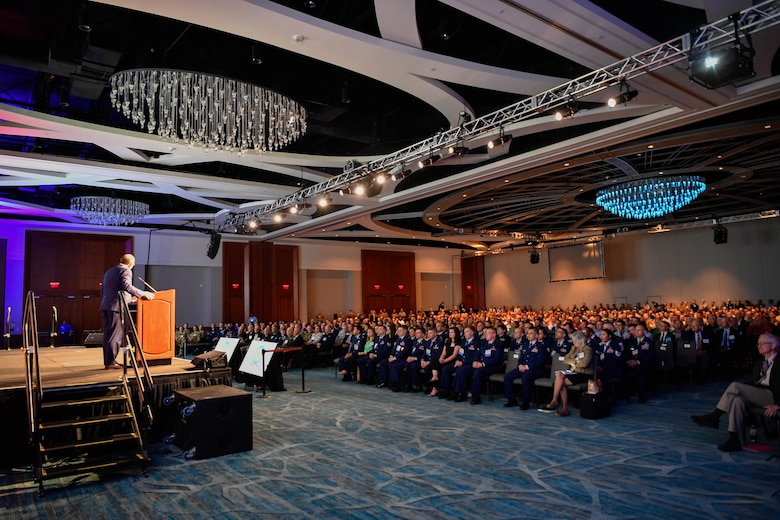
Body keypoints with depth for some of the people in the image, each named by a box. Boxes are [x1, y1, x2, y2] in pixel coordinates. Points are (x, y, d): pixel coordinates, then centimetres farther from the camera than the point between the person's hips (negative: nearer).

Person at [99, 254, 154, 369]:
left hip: (106, 306, 9)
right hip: (117, 306, -9)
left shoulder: (109, 272, 23)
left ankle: (107, 361, 12)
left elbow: (102, 289, 25)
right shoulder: (126, 271, -5)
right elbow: (127, 286, -22)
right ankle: (111, 362, -6)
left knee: (107, 335, 10)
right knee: (116, 335, -6)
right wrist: (143, 294, -21)